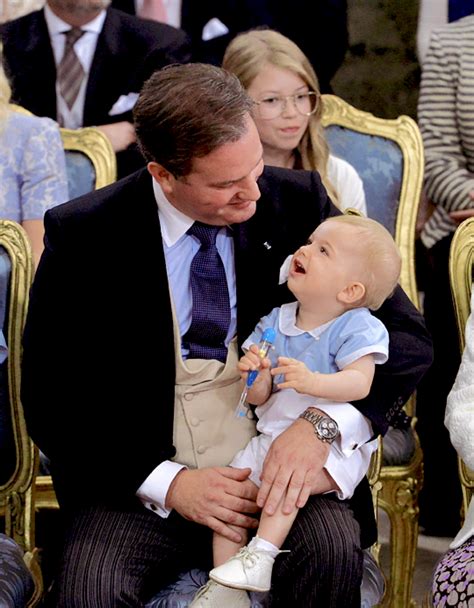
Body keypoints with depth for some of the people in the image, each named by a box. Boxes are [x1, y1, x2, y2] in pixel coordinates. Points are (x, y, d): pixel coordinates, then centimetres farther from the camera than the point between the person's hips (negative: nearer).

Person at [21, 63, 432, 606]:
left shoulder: (298, 202, -2)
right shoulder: (82, 236, -6)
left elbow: (407, 337, -1)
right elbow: (49, 400, -3)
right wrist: (167, 482, -16)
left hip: (280, 466, 2)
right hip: (138, 482, -1)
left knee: (332, 547, -29)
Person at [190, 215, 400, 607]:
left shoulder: (355, 327, -5)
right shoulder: (276, 322, 12)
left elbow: (359, 383, -21)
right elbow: (259, 398, 11)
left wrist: (312, 382, -38)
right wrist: (256, 378, -12)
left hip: (332, 445, -6)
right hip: (272, 437, 6)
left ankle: (263, 552, -30)